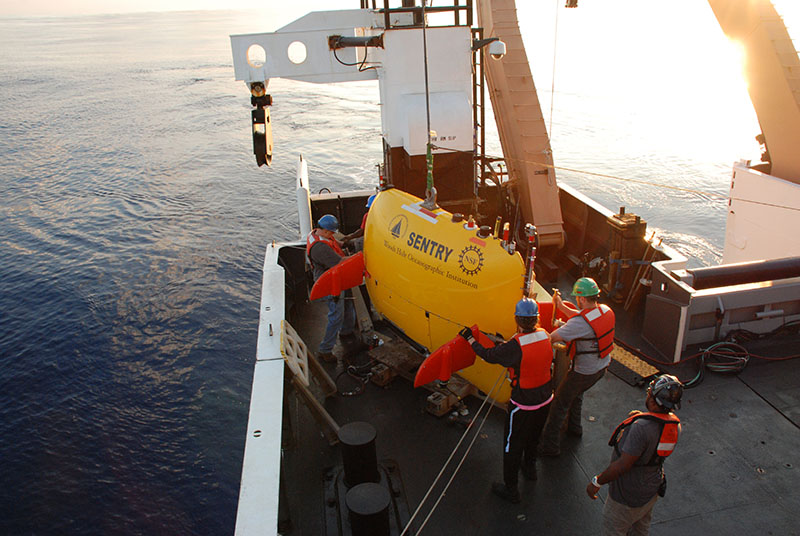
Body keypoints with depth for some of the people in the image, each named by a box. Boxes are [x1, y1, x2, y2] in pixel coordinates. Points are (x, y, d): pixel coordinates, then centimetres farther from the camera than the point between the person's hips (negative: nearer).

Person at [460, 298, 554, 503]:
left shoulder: (515, 347, -31)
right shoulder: (545, 336, -11)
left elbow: (488, 355, -17)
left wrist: (470, 338, -1)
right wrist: (505, 346, 15)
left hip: (523, 404, -7)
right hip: (545, 398, 7)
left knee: (513, 444, 12)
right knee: (533, 435, 31)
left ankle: (510, 489, 26)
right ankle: (530, 467, 54)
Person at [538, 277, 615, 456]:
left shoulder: (580, 323, -32)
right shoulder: (606, 310, -6)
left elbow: (552, 338, -32)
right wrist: (561, 306, 12)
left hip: (584, 371, -8)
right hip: (602, 366, 8)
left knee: (561, 401, 5)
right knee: (577, 393, 31)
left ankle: (550, 444, 11)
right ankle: (574, 428, 50)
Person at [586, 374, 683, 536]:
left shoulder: (641, 427, -36)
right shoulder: (674, 424, -10)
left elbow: (623, 465, -33)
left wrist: (597, 482, -21)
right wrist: (639, 418, 0)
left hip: (628, 497, -7)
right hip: (652, 491, 8)